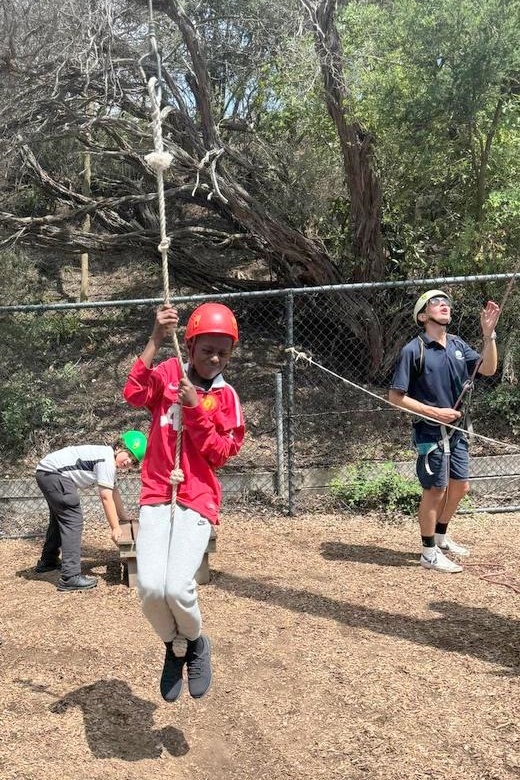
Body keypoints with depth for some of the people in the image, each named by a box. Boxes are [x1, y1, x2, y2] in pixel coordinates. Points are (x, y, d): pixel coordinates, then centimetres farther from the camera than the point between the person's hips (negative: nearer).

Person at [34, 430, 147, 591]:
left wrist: (124, 518, 24)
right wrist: (115, 528, -16)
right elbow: (106, 497, -20)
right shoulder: (107, 460, -19)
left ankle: (48, 562, 45)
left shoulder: (110, 460, 12)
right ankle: (70, 576, -19)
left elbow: (114, 492, 20)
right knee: (72, 520, -15)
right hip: (52, 472, -12)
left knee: (60, 518, 27)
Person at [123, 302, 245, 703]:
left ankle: (195, 643, 17)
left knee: (178, 587, -18)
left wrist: (196, 408, -12)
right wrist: (156, 340, -17)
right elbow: (134, 394, -13)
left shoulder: (227, 396, 4)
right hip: (156, 496, 1)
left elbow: (220, 454, -3)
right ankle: (173, 647, 18)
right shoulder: (169, 372, 6)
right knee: (150, 587, -15)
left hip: (197, 500, -1)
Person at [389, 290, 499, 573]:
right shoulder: (413, 350, -15)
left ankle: (441, 537, 38)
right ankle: (429, 553, 18)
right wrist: (435, 412, -19)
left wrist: (489, 334, -14)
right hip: (430, 433, -7)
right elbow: (395, 397, -14)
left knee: (460, 487, 17)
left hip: (456, 430, 7)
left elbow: (488, 369, -1)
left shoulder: (457, 345, 5)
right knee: (435, 491, 2)